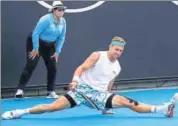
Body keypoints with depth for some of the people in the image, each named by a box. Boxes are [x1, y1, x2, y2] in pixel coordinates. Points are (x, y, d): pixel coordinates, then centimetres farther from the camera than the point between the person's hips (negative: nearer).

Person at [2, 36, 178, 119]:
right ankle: (20, 112, -16)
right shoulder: (98, 55, -5)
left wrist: (106, 105, 23)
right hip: (83, 89, -4)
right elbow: (81, 68, -13)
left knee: (128, 102, -13)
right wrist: (75, 80, -31)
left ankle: (163, 109, -16)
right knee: (54, 106, -21)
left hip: (100, 94, 4)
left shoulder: (117, 67, 12)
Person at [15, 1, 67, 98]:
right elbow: (35, 33, -24)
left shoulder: (63, 22, -8)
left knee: (52, 68, 0)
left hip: (49, 45, 6)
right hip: (35, 42, -6)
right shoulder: (46, 19, -26)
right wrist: (35, 49, -20)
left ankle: (51, 92, 8)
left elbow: (61, 37, 1)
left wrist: (57, 52, -2)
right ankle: (20, 90, -15)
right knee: (30, 66, -15)